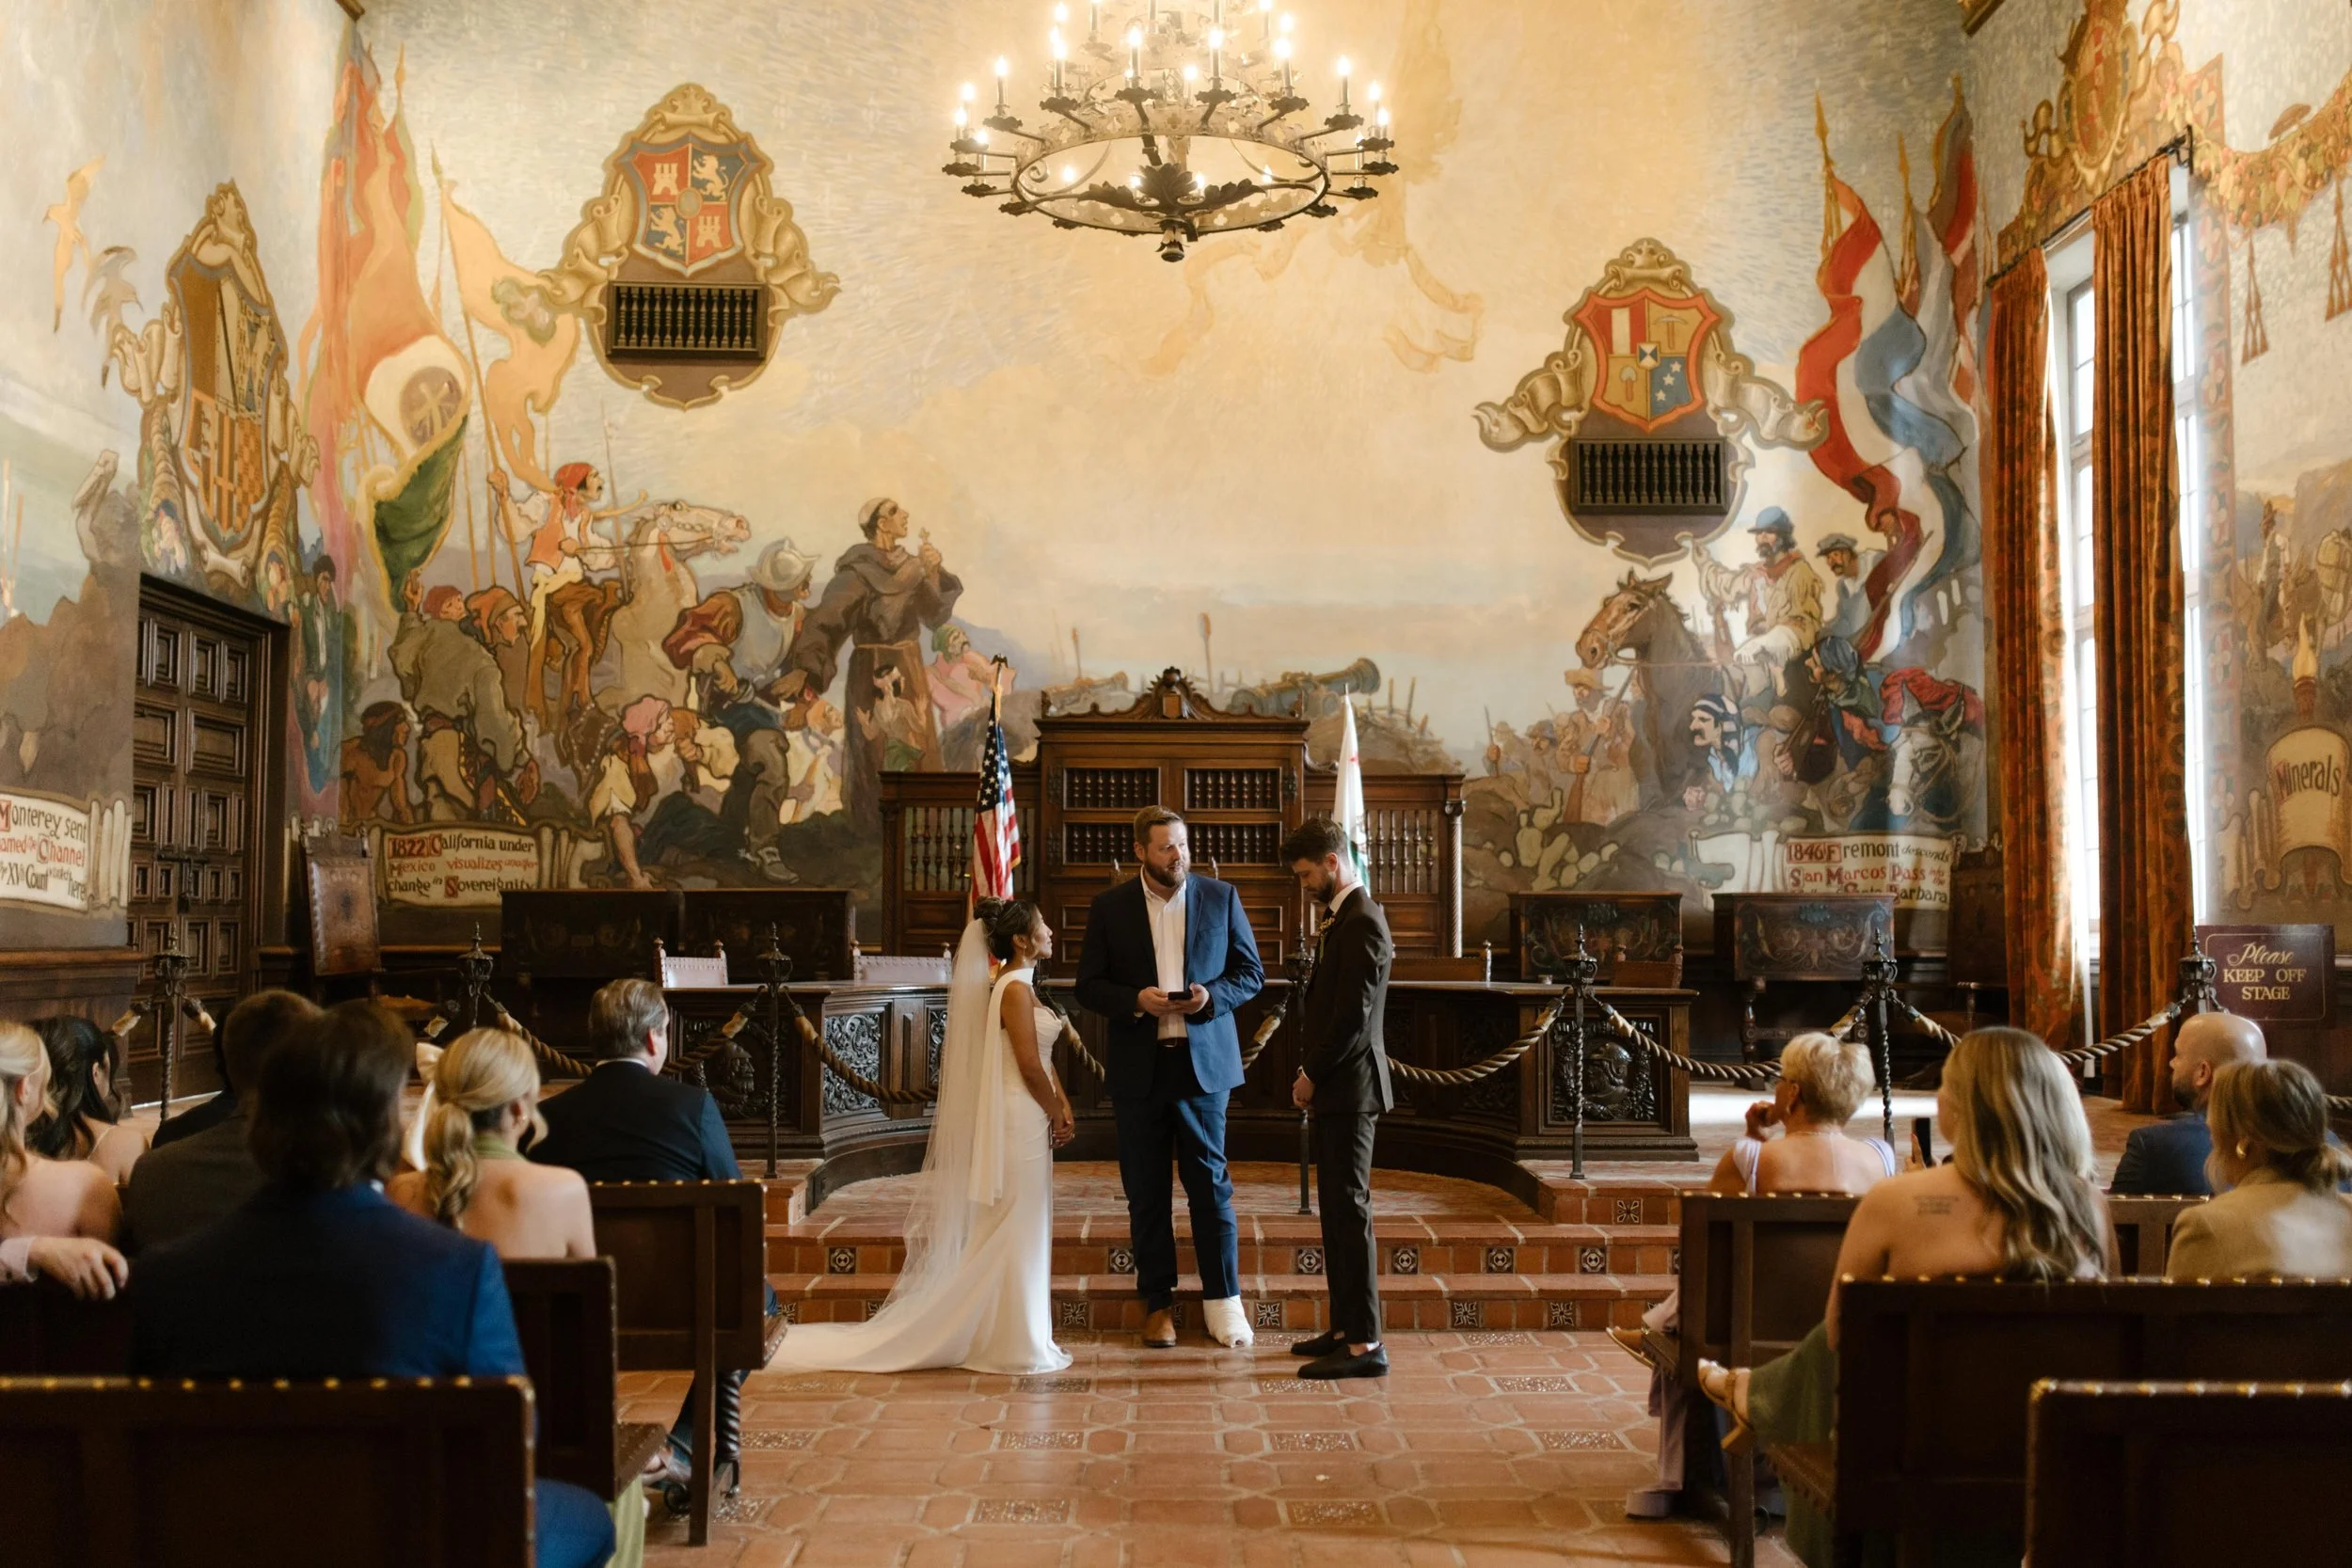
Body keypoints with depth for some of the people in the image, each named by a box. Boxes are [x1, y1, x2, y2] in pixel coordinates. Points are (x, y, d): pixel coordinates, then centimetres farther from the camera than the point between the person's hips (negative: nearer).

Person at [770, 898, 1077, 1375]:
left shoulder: (1021, 985, 13)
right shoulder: (1015, 989, -16)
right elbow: (1030, 1066, -19)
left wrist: (1061, 1105, 6)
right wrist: (1055, 1117, -7)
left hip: (1028, 1120, 10)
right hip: (1020, 1120, -10)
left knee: (1022, 1232, 14)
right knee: (1015, 1230, -2)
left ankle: (1015, 1338, 22)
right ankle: (1013, 1343, 6)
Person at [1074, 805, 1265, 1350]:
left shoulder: (1221, 897, 3)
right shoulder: (1110, 907, 2)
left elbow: (1251, 972, 6)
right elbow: (1089, 984, 3)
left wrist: (1213, 994, -13)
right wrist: (1135, 1000, -16)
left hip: (1203, 1061, -1)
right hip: (1139, 1066, 1)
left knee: (1210, 1181, 0)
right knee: (1146, 1190, 7)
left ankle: (1223, 1300, 10)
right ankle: (1158, 1303, 17)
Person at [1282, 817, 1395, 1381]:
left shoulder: (1362, 922, -16)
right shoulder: (1343, 917, 15)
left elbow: (1353, 1017, -20)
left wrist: (1313, 1075, -11)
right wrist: (1314, 1075, 10)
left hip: (1349, 1085, -10)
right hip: (1336, 1088, 10)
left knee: (1350, 1209, -7)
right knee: (1336, 1208, 14)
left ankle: (1365, 1344, -3)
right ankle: (1345, 1328, 22)